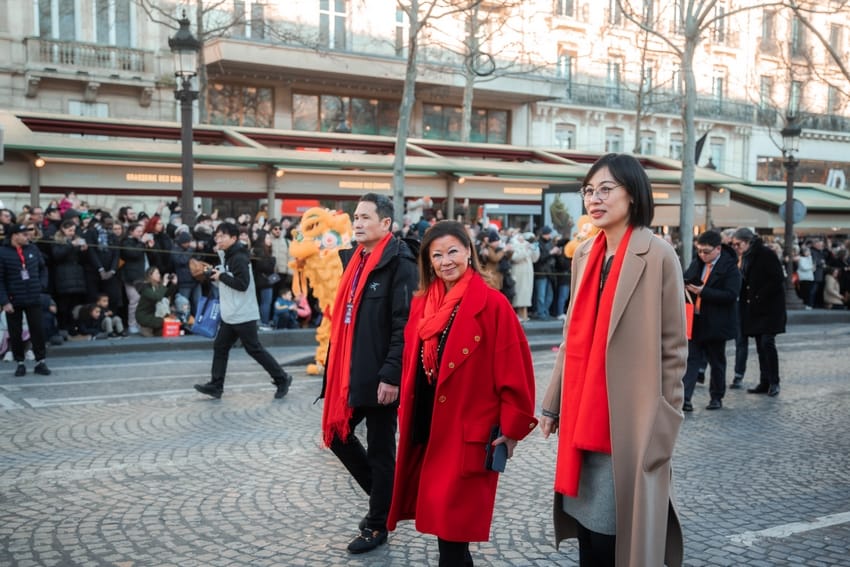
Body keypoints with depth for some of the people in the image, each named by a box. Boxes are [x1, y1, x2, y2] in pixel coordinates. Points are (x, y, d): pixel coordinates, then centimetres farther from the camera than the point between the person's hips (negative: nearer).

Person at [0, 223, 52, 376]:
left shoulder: (32, 249, 3)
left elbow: (43, 268, 17)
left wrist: (42, 284, 2)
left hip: (33, 299, 3)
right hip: (13, 301, -3)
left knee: (38, 331, 3)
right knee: (15, 334, 7)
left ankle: (40, 362, 13)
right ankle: (20, 363, 19)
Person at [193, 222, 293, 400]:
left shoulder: (239, 258, -18)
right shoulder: (227, 257, 13)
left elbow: (242, 284, -25)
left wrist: (221, 276, -17)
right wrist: (216, 275, 4)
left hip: (243, 314, -10)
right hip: (230, 315, 10)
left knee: (254, 349, -3)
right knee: (220, 347, 7)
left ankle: (282, 379, 8)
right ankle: (215, 386, 11)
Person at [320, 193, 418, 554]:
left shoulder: (399, 263, -13)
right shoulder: (354, 258, 12)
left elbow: (404, 325, -19)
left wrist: (391, 375, -23)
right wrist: (336, 367, 15)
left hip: (379, 376, -9)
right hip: (348, 371, 9)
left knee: (380, 451, 5)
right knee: (337, 434, 15)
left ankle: (378, 525, 21)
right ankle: (381, 497, 33)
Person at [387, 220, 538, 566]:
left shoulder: (492, 304, -12)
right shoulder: (422, 304, 7)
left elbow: (513, 369, -11)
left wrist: (511, 426, -11)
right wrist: (405, 414, 13)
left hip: (468, 431, -6)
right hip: (426, 427, 6)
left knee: (452, 521, -1)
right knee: (439, 516, 14)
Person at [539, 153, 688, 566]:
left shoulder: (658, 256, -10)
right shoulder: (584, 254, 9)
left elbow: (673, 348, -8)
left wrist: (664, 427, -8)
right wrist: (553, 404, 13)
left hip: (628, 421, -6)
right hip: (582, 417, 6)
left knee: (615, 534, 0)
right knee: (586, 524, 13)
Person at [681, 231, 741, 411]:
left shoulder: (729, 268, -11)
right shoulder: (696, 263, 6)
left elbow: (731, 295, -21)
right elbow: (686, 278, 20)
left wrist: (703, 292, -27)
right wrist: (685, 286, -5)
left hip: (716, 324, -4)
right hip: (694, 321, 4)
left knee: (717, 362, 10)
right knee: (691, 358, -2)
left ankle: (716, 397, 24)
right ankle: (684, 397, -6)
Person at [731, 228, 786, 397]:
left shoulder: (767, 254, -11)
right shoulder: (745, 257, 13)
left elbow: (778, 280, -16)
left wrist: (759, 297, -18)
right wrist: (744, 300, 3)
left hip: (770, 308, -8)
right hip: (754, 309, 8)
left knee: (767, 342, -11)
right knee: (760, 346, 8)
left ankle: (774, 382, -1)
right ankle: (764, 383, 13)